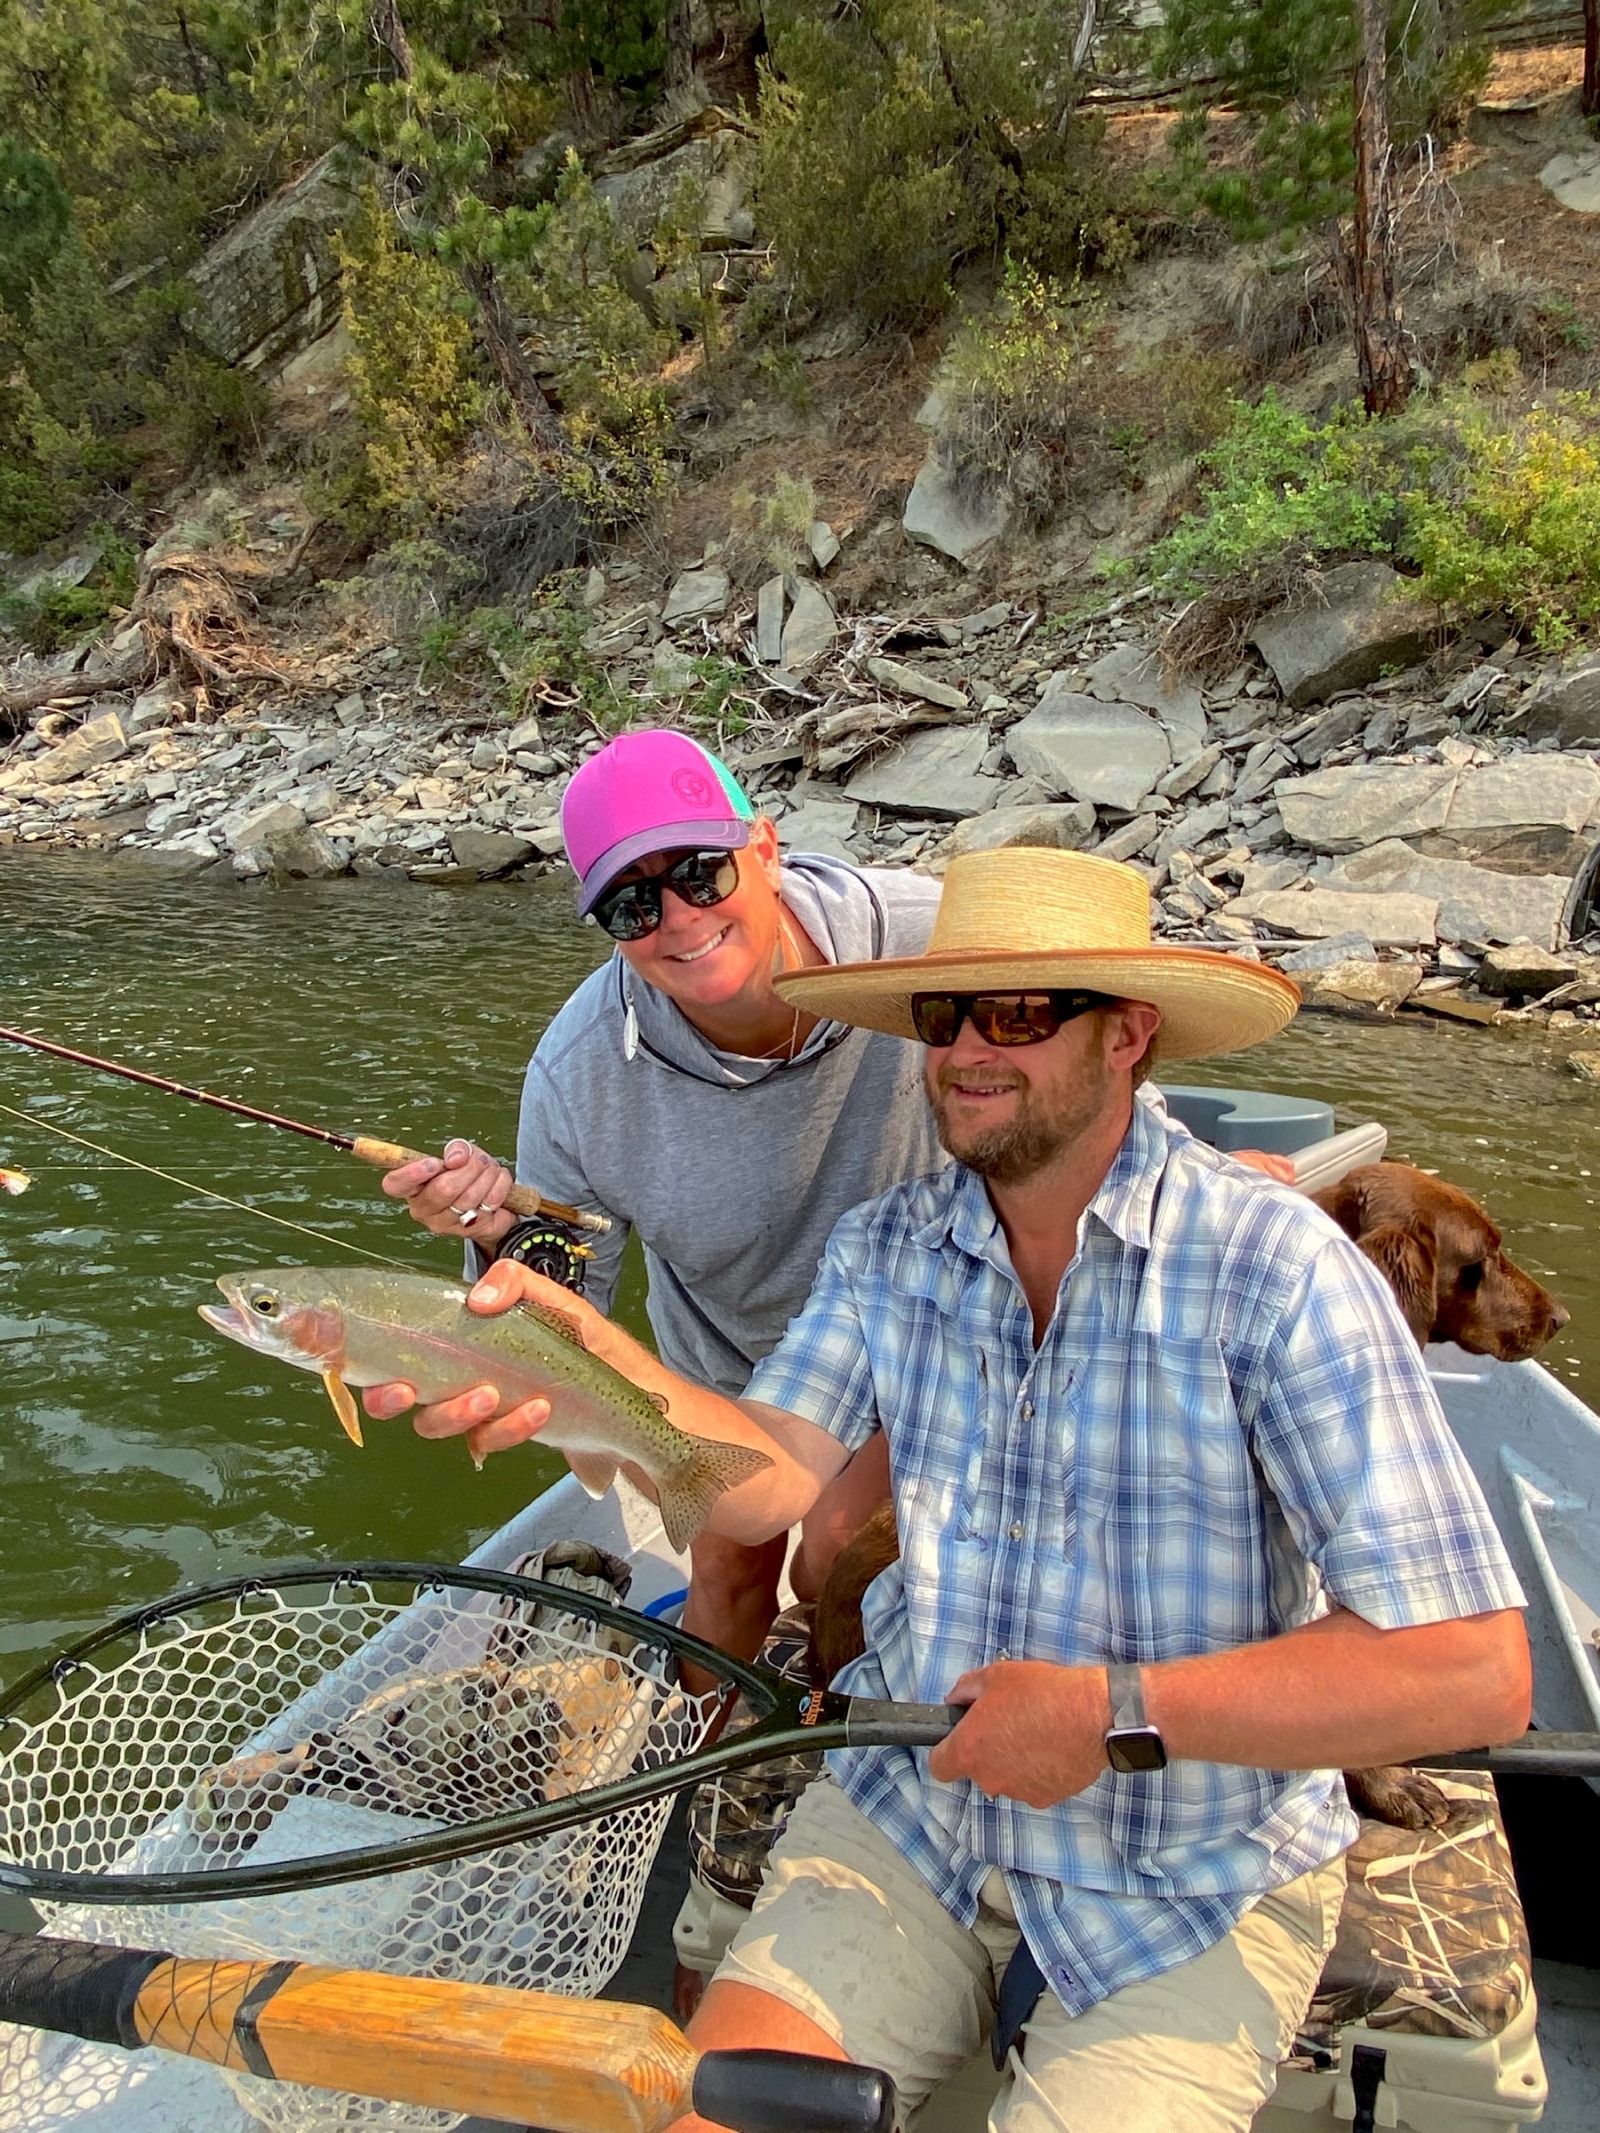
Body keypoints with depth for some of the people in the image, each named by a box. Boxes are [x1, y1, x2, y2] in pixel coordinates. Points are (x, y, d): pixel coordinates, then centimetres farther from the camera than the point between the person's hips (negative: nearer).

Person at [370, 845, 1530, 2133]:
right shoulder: (886, 1251, -1)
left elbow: (1474, 1671, -22)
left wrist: (1121, 1713, -23)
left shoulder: (1273, 1269, -19)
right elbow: (770, 1476, -13)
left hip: (1191, 1892, -2)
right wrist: (578, 1354, -29)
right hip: (909, 1814, 3)